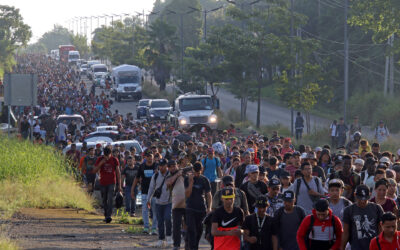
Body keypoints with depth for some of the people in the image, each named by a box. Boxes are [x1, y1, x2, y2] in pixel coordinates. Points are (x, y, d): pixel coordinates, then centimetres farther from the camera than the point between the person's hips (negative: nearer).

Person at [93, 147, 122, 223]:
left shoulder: (114, 160, -1)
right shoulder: (100, 159, 0)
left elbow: (118, 172, 3)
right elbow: (94, 171, -2)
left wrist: (119, 185, 0)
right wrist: (100, 163, -18)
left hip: (111, 183, -2)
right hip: (103, 183, 2)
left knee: (110, 199, -16)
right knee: (104, 200, 9)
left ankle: (108, 216, -24)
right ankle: (106, 216, 20)